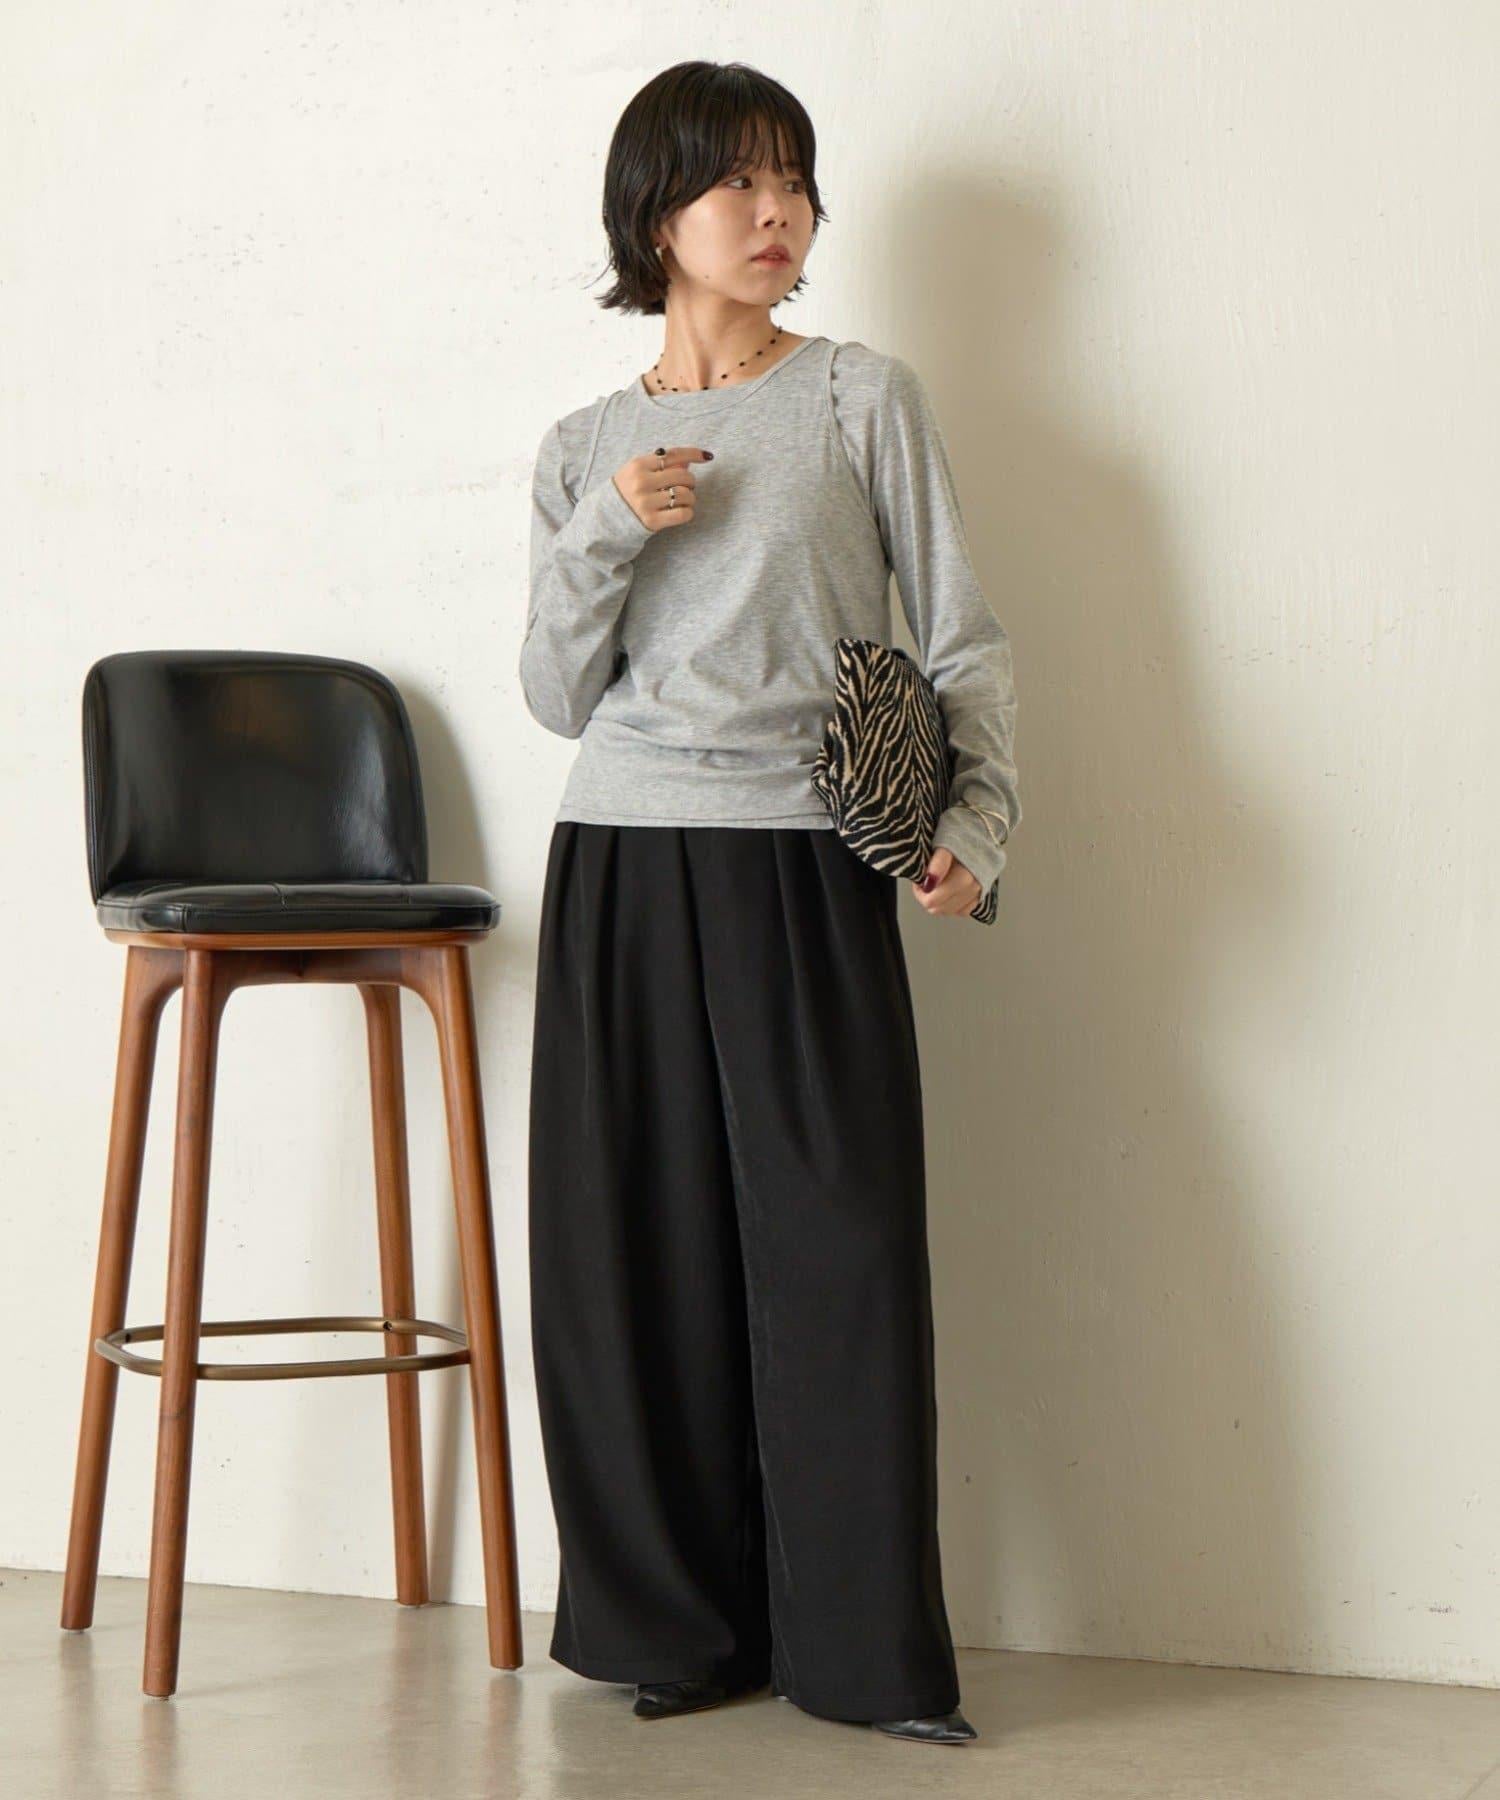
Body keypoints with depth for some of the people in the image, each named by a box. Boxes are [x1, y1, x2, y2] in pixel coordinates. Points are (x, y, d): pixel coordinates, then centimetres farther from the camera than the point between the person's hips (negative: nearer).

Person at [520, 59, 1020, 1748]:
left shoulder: (863, 399, 5)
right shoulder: (584, 449, 12)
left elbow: (963, 638, 3)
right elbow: (558, 699, 8)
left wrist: (976, 816, -11)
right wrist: (602, 536, -7)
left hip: (806, 865, -2)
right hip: (622, 865, 2)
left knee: (837, 1233, -7)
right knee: (641, 1241, 2)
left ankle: (863, 1641, 2)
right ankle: (682, 1620, 15)